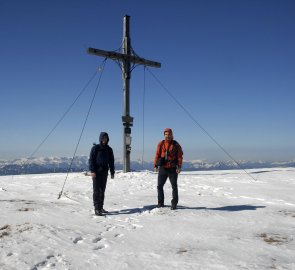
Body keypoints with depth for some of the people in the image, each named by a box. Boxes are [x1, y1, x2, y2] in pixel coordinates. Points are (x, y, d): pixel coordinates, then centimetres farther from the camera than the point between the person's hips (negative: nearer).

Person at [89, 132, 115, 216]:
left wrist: (112, 172, 12)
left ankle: (101, 207, 18)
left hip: (104, 172, 5)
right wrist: (92, 171, -16)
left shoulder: (109, 149, 12)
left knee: (102, 190, 10)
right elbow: (91, 159, -7)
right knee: (96, 190, -5)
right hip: (96, 172, -5)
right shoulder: (95, 148, -3)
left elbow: (111, 161, 16)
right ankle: (96, 209, -5)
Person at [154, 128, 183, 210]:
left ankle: (174, 204, 14)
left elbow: (179, 156, -4)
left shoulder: (176, 145, -1)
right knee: (160, 186, 6)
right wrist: (155, 165, -4)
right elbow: (157, 155, 4)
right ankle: (160, 203, 19)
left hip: (172, 169, -2)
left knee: (174, 187, 4)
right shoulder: (161, 144, 5)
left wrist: (179, 167, -14)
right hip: (163, 168, 2)